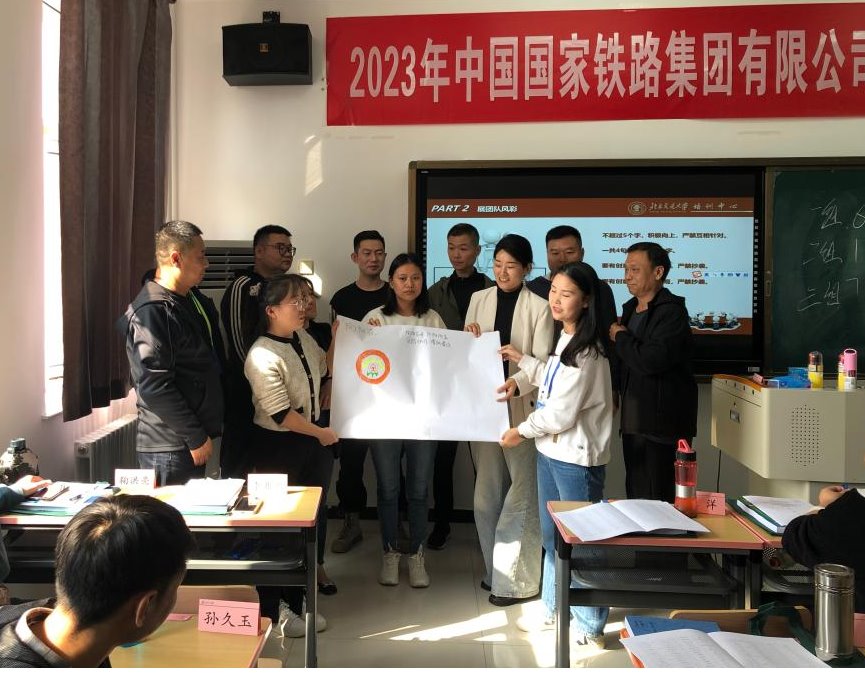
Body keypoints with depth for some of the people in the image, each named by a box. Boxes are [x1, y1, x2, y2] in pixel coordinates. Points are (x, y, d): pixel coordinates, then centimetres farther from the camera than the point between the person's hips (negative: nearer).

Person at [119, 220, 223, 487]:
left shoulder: (182, 302, 15)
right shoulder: (154, 310, -17)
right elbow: (154, 386, -23)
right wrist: (197, 437, -17)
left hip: (190, 443, 9)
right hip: (170, 450, -9)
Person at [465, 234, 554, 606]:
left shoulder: (538, 307, -4)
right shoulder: (479, 299, 8)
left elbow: (543, 362, -9)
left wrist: (518, 383, -28)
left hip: (521, 407, -4)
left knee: (521, 491, -2)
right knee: (487, 489, 10)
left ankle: (515, 579, 8)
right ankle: (495, 569, 24)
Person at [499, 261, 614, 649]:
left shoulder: (587, 351, -20)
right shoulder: (565, 338, 10)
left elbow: (562, 413, -20)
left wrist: (521, 432, -7)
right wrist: (522, 361, 23)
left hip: (576, 457, -10)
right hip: (551, 451, 10)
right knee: (552, 536, 19)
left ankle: (589, 628, 18)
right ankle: (553, 611, 35)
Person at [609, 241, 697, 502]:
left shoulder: (671, 311, -13)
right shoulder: (631, 308, 15)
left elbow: (652, 360, -27)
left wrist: (620, 337, -12)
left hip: (662, 424, -9)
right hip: (633, 421, 9)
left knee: (658, 501, -5)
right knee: (635, 498, 15)